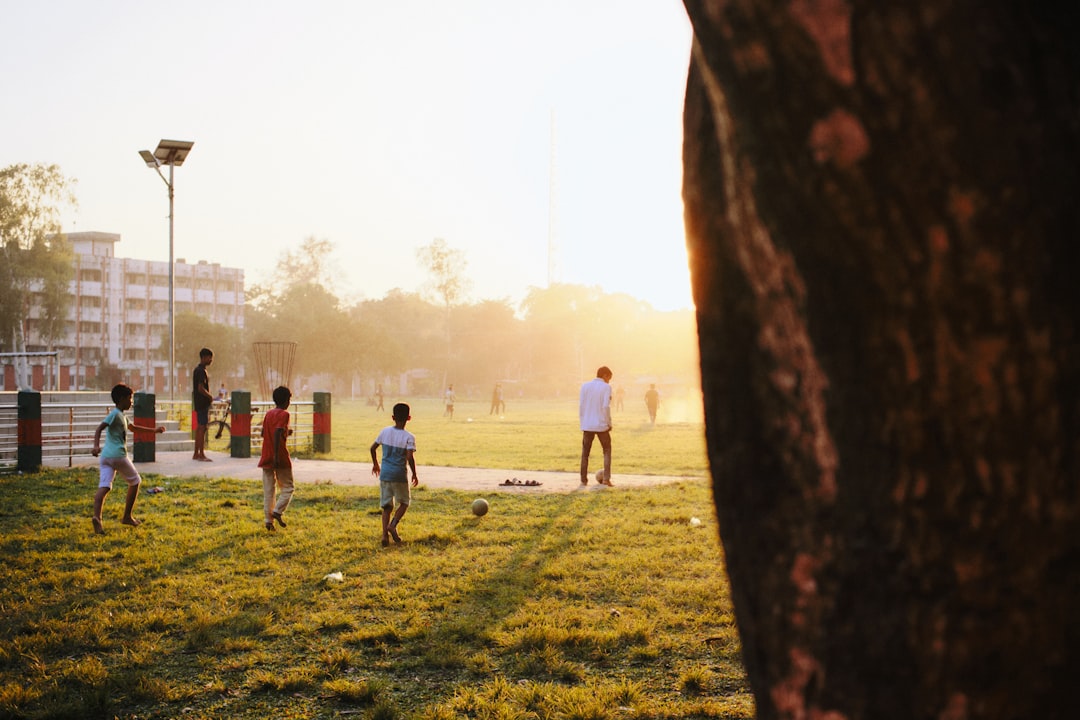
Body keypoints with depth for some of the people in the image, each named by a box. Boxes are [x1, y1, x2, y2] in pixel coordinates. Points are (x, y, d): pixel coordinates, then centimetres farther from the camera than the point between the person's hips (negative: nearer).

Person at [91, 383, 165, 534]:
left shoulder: (121, 416, 21)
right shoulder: (115, 414, -8)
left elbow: (132, 428, 38)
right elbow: (99, 428, -20)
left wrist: (153, 430, 42)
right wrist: (96, 445, -35)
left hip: (106, 456, 8)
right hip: (118, 455, -8)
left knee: (104, 486, -6)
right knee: (135, 481, 12)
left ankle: (97, 516, -29)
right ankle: (127, 516, 16)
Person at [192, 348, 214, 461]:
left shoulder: (198, 369, 16)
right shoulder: (201, 371, -16)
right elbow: (201, 388, -23)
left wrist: (209, 397, 16)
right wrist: (210, 396, -10)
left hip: (199, 403, 10)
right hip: (202, 403, -10)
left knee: (199, 428, 12)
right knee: (202, 428, -8)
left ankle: (196, 454, 16)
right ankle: (201, 454, -8)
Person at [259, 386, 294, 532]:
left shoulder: (268, 414, 12)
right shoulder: (284, 414, -8)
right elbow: (277, 433, -21)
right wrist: (276, 455, -25)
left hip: (266, 458, 6)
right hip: (281, 458, -6)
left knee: (268, 490, 7)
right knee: (287, 488, 6)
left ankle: (268, 519, 2)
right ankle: (278, 511, -11)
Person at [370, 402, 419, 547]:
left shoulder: (385, 431, 3)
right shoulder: (409, 437, -9)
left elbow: (373, 448, 10)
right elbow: (410, 457, -18)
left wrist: (375, 463, 25)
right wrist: (414, 474, -5)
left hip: (384, 474, 3)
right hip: (400, 475, -3)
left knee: (387, 505, 9)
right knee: (404, 502, 16)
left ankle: (385, 534, -4)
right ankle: (393, 524, -5)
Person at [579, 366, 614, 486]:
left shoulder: (585, 386, 5)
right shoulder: (606, 387, -6)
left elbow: (581, 406, 4)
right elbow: (606, 407, -12)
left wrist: (582, 422, 12)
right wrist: (609, 423, -2)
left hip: (587, 425, 3)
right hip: (601, 425, -3)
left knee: (585, 453, 11)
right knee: (607, 451, 10)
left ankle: (583, 480, 9)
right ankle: (606, 479, -1)